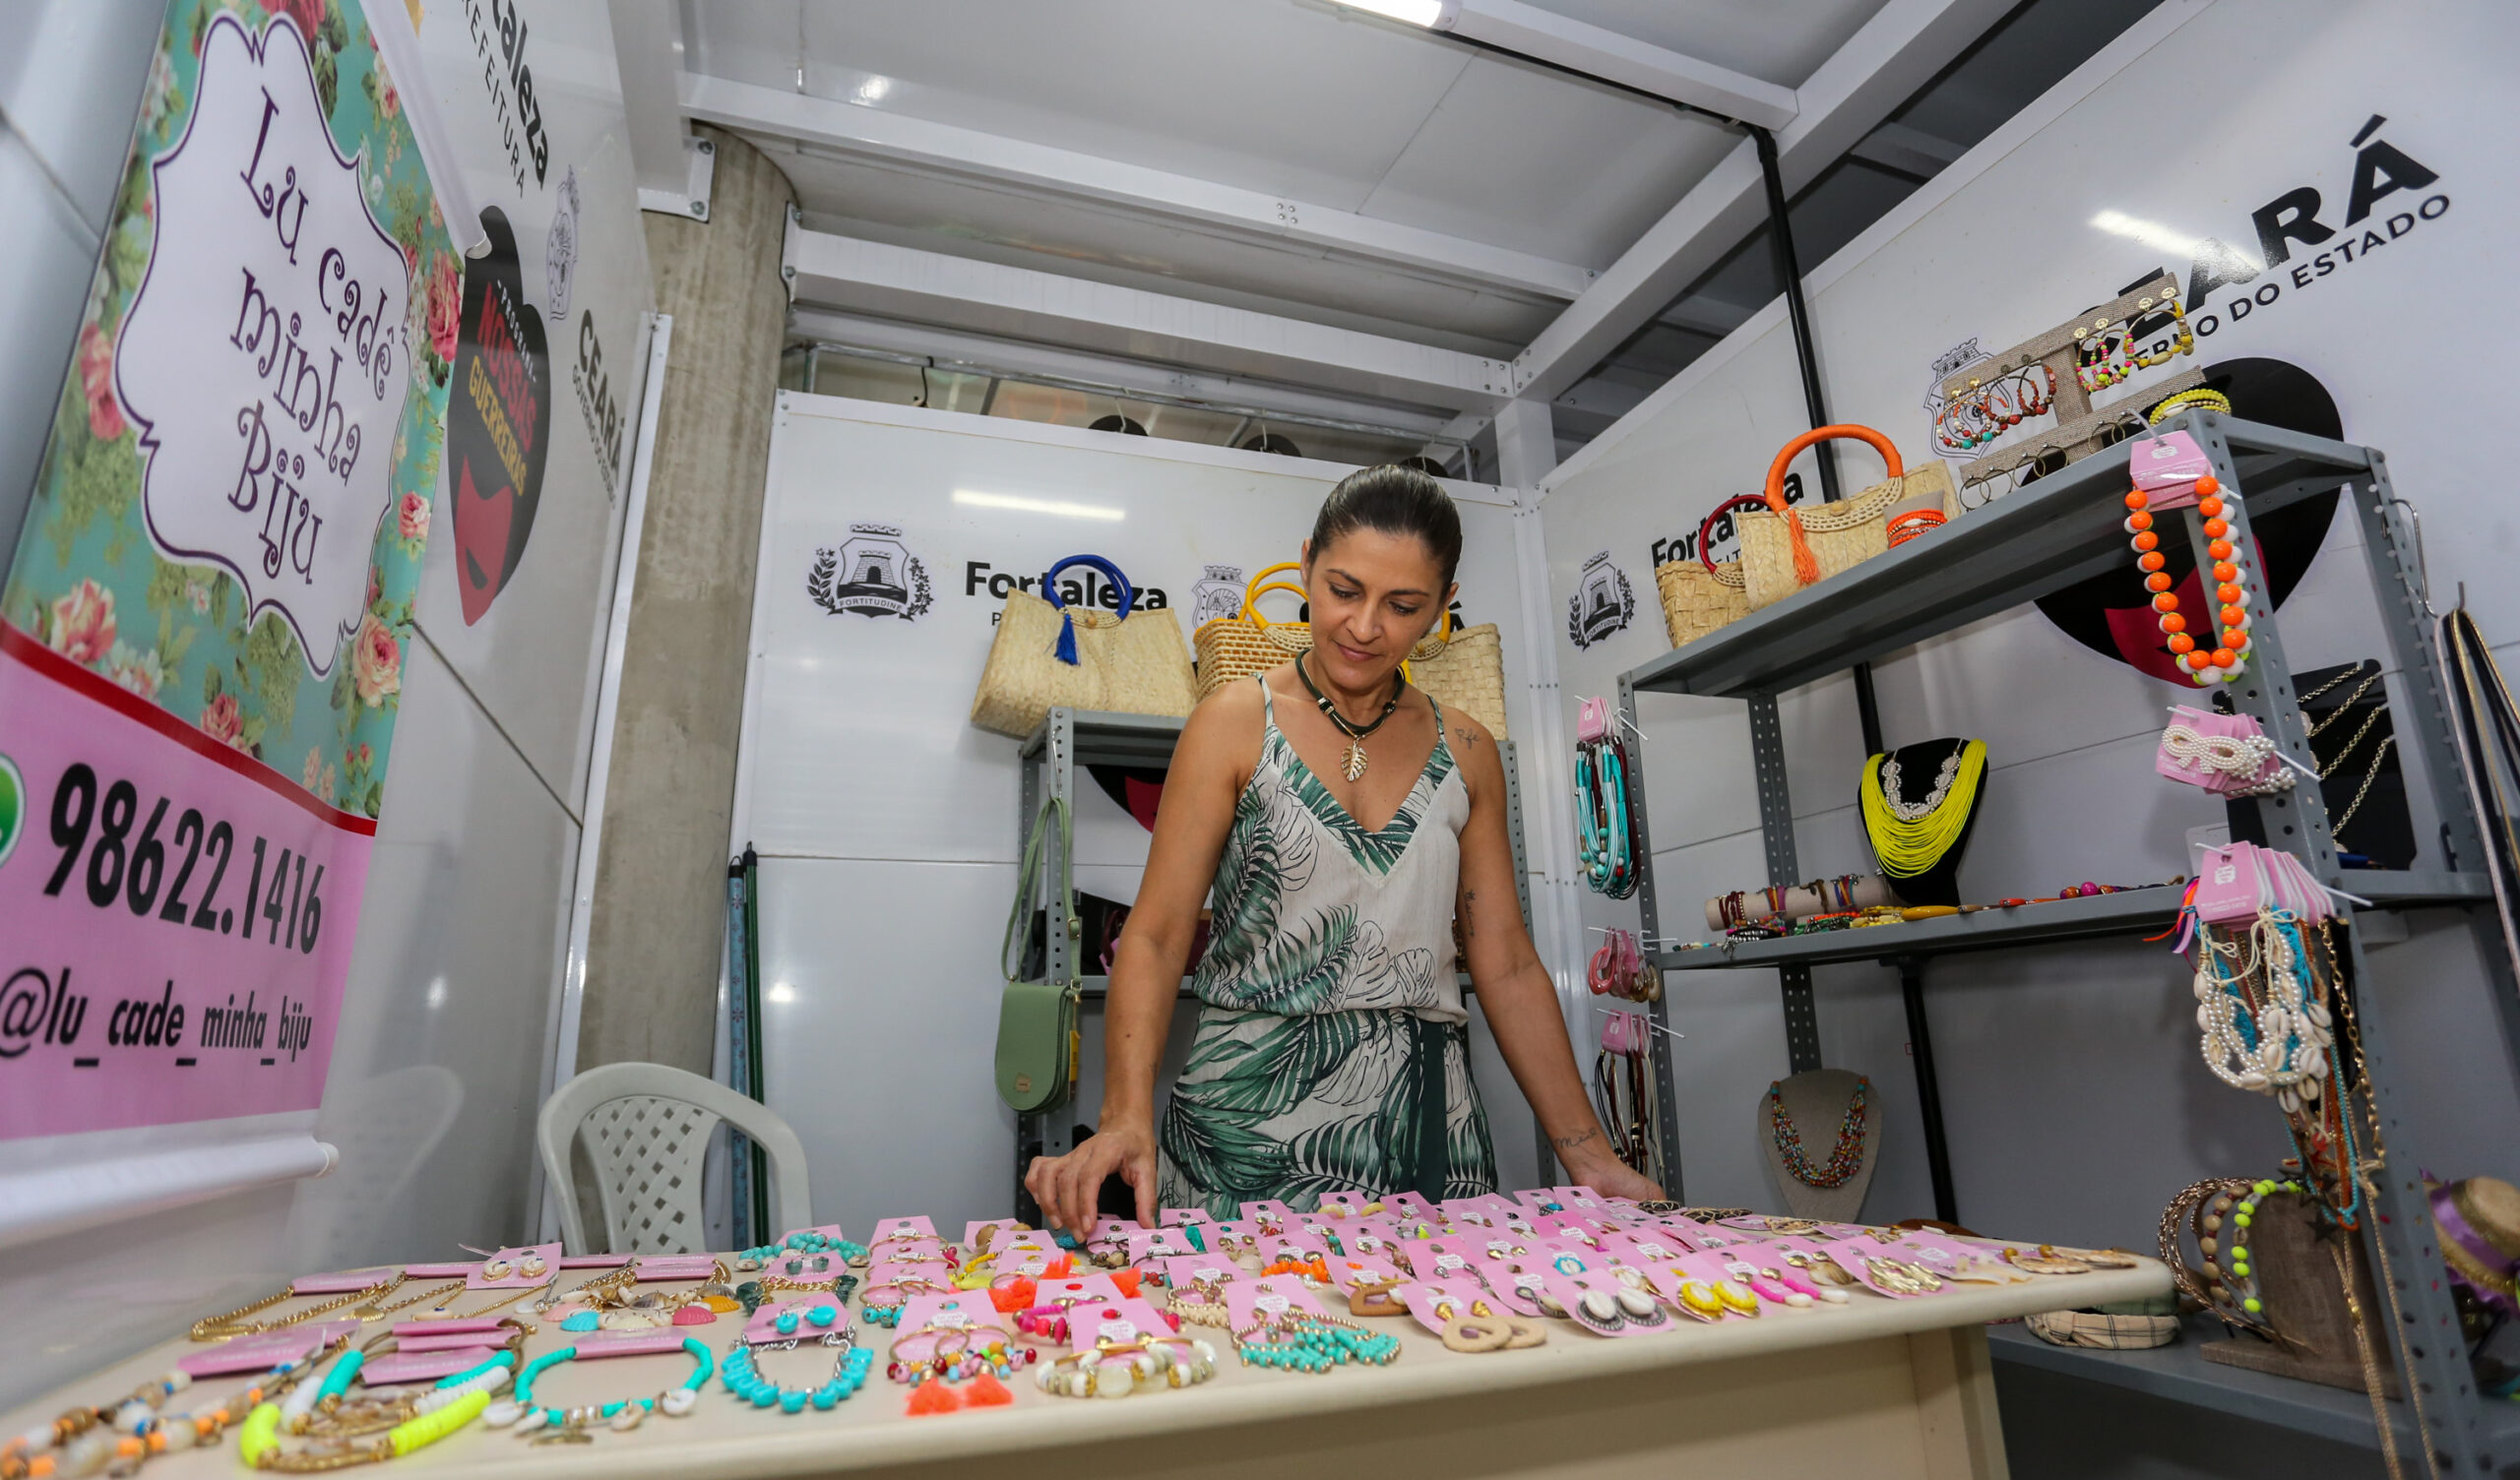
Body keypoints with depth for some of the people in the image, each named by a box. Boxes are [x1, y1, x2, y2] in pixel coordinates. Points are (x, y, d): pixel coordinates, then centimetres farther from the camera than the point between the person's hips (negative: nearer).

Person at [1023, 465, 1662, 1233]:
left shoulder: (1464, 752, 6)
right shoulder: (1235, 722, -4)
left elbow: (1506, 964, 7)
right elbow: (1155, 938, -8)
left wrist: (1588, 1155, 3)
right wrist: (1127, 1117, -23)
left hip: (1423, 1122, 3)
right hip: (1252, 1117, -3)